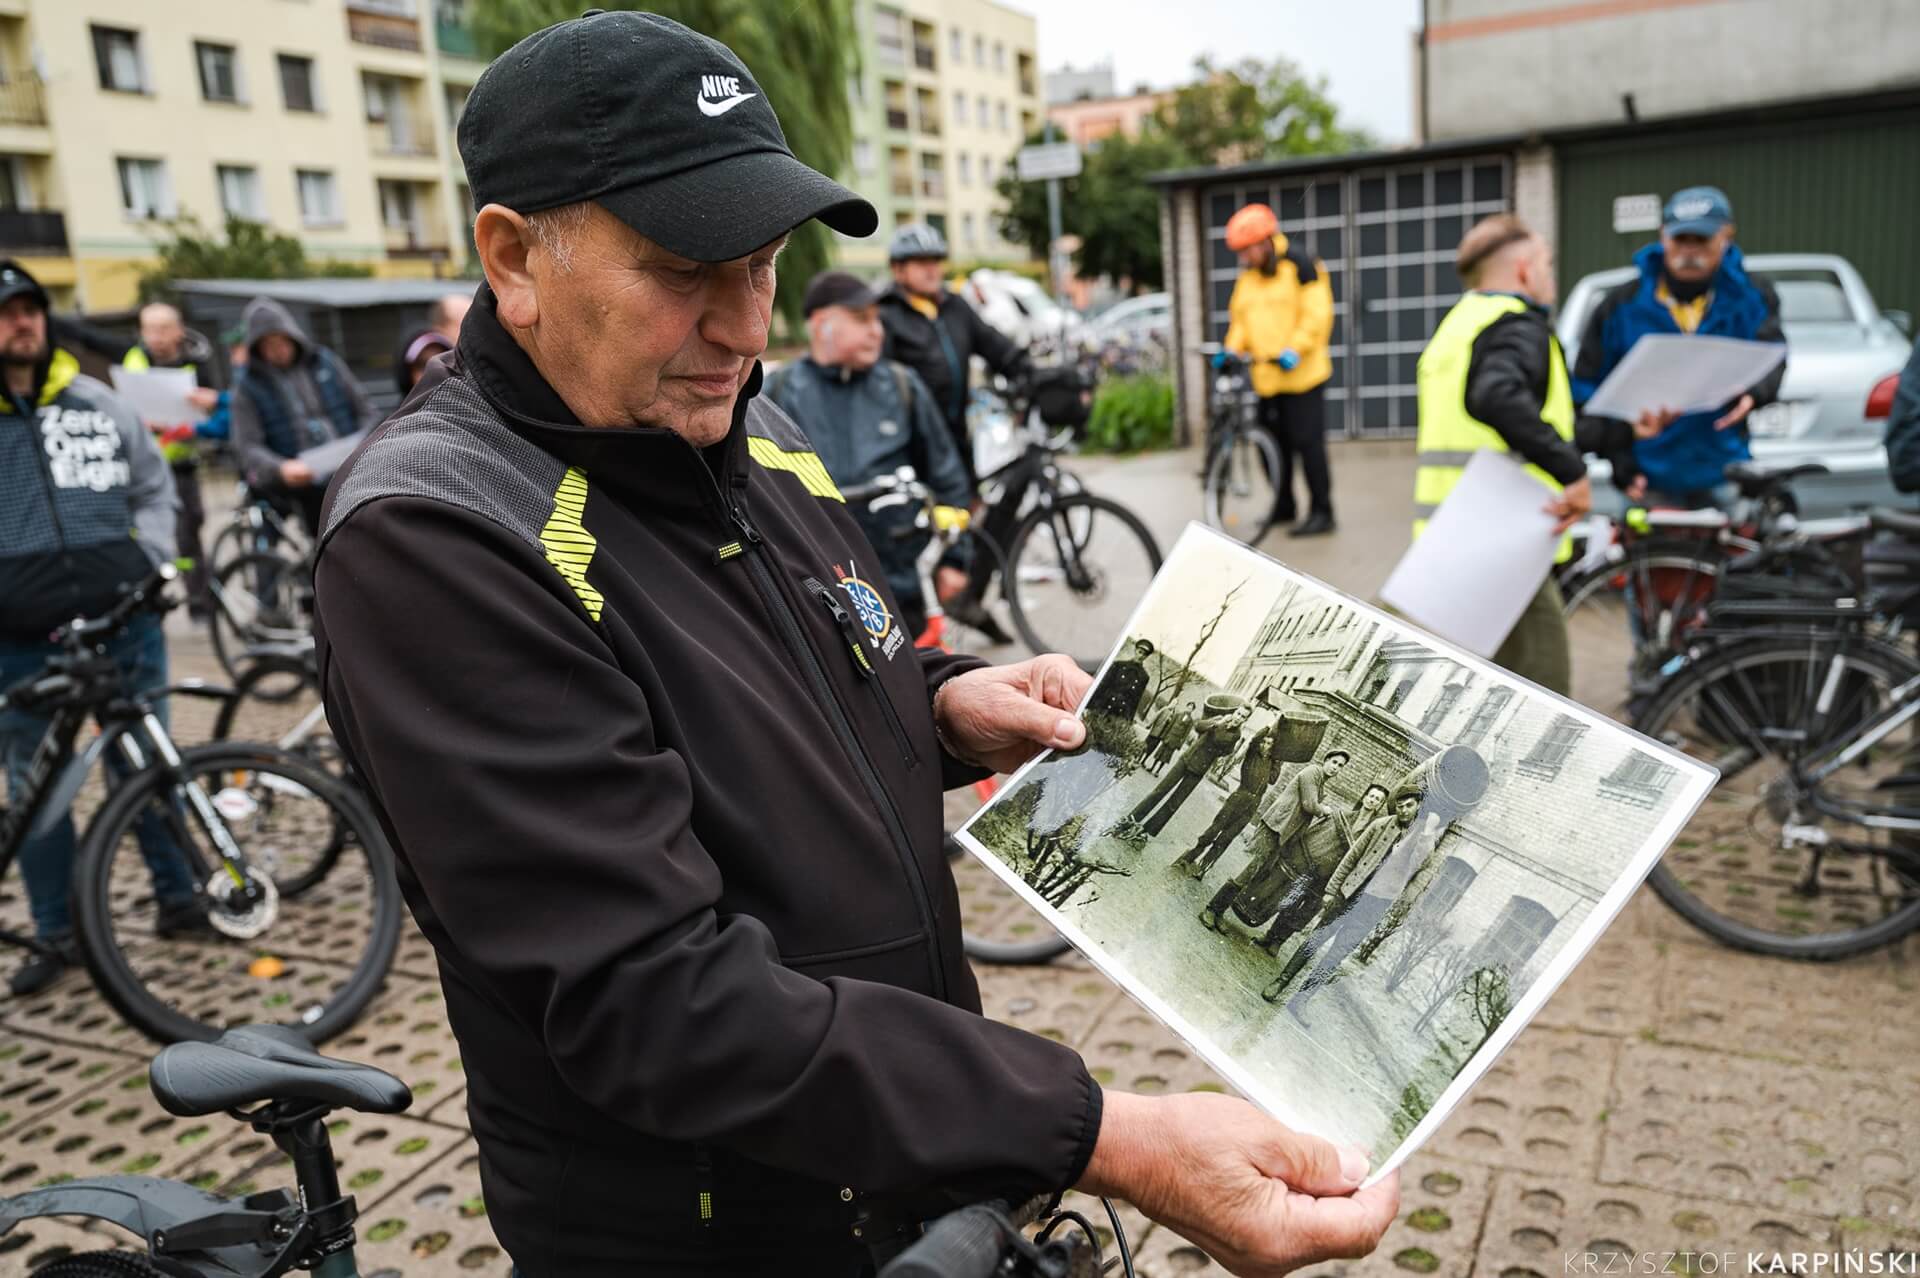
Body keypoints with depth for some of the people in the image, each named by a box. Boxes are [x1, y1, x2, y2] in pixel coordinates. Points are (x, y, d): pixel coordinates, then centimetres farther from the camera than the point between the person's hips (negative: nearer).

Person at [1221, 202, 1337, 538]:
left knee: (1307, 442, -4)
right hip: (1265, 377, 7)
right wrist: (1232, 349, 0)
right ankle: (1283, 507, 27)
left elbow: (1317, 314, -15)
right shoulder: (1247, 275, 11)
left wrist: (1295, 350, -23)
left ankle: (1321, 512, 4)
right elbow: (1240, 318, 16)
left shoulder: (1299, 264, -9)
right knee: (1273, 443, 13)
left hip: (1302, 374, -7)